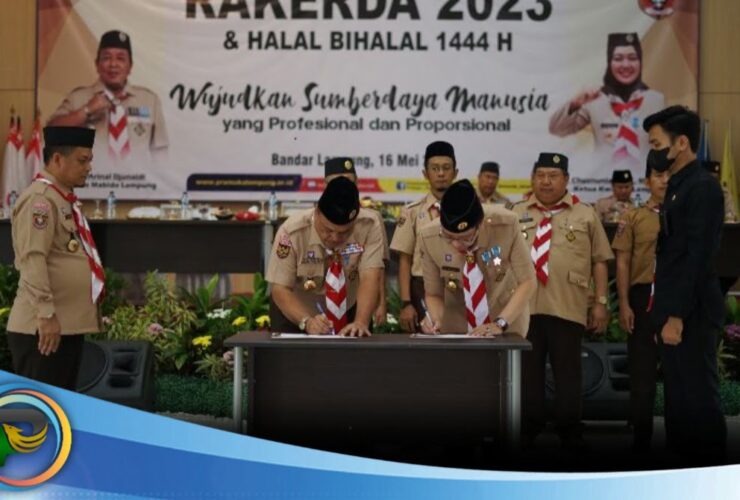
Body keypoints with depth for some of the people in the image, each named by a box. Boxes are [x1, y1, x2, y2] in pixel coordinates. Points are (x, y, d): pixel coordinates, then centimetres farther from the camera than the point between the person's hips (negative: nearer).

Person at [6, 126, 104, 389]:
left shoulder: (65, 199, 17)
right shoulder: (39, 199, -14)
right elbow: (33, 260, -22)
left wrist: (90, 311, 22)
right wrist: (46, 314, -26)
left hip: (70, 325, 10)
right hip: (42, 327, -10)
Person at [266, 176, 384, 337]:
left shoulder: (369, 226, -23)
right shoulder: (291, 232, -27)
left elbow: (370, 278, -29)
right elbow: (280, 289, -24)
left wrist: (361, 322, -44)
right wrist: (307, 322, -40)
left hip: (348, 312, 1)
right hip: (294, 315, -1)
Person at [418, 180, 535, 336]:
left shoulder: (506, 225, -24)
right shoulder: (429, 238, -20)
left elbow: (527, 282, -15)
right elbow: (434, 294, -7)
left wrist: (500, 323, -25)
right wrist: (436, 319, -26)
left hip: (507, 326, 1)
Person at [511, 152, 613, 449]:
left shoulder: (585, 215, 6)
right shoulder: (517, 214, 12)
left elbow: (599, 261, 6)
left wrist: (600, 303, 1)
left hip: (567, 309, -2)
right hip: (525, 307, 2)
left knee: (567, 372, 3)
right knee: (528, 370, 8)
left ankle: (570, 433, 14)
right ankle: (528, 430, 19)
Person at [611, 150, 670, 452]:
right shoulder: (634, 218, 5)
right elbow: (623, 263, 2)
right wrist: (624, 304, -6)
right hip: (644, 297, -1)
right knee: (642, 371, 4)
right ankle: (641, 440, 13)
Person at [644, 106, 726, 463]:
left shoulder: (702, 187, -13)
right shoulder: (676, 186, 15)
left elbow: (698, 258, -19)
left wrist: (677, 316, -20)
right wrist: (664, 312, 16)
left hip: (691, 314, -9)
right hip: (674, 310, 9)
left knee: (699, 399, -3)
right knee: (677, 397, 12)